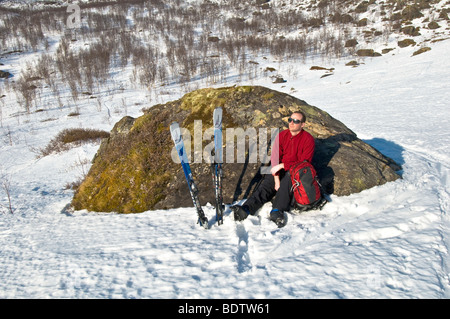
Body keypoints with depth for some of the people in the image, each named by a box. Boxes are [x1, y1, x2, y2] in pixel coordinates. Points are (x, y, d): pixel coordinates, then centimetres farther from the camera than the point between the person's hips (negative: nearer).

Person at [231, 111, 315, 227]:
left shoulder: (308, 139, -6)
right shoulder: (281, 135, 5)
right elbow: (274, 158, -2)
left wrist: (282, 165, -19)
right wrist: (277, 179, -14)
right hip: (279, 170, 4)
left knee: (288, 177, -37)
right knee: (266, 185, -23)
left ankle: (277, 211, -49)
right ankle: (246, 209, -43)